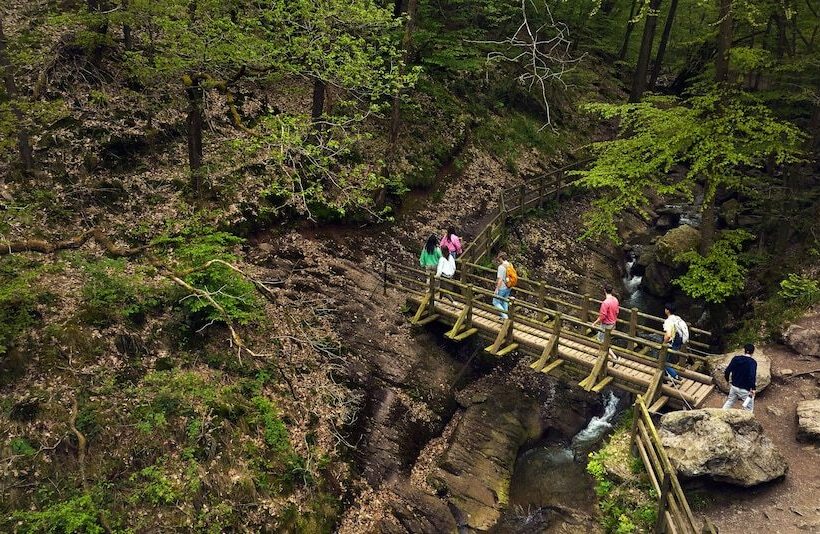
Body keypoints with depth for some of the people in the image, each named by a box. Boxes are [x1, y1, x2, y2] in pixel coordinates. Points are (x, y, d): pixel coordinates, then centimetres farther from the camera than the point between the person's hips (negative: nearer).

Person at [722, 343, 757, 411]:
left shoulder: (736, 359, -2)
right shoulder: (752, 362, -15)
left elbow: (727, 372, -1)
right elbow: (752, 376, -28)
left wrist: (729, 381, 16)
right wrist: (752, 389, -20)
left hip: (734, 387, 5)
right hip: (745, 390, -5)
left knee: (729, 402, 23)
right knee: (749, 409, 8)